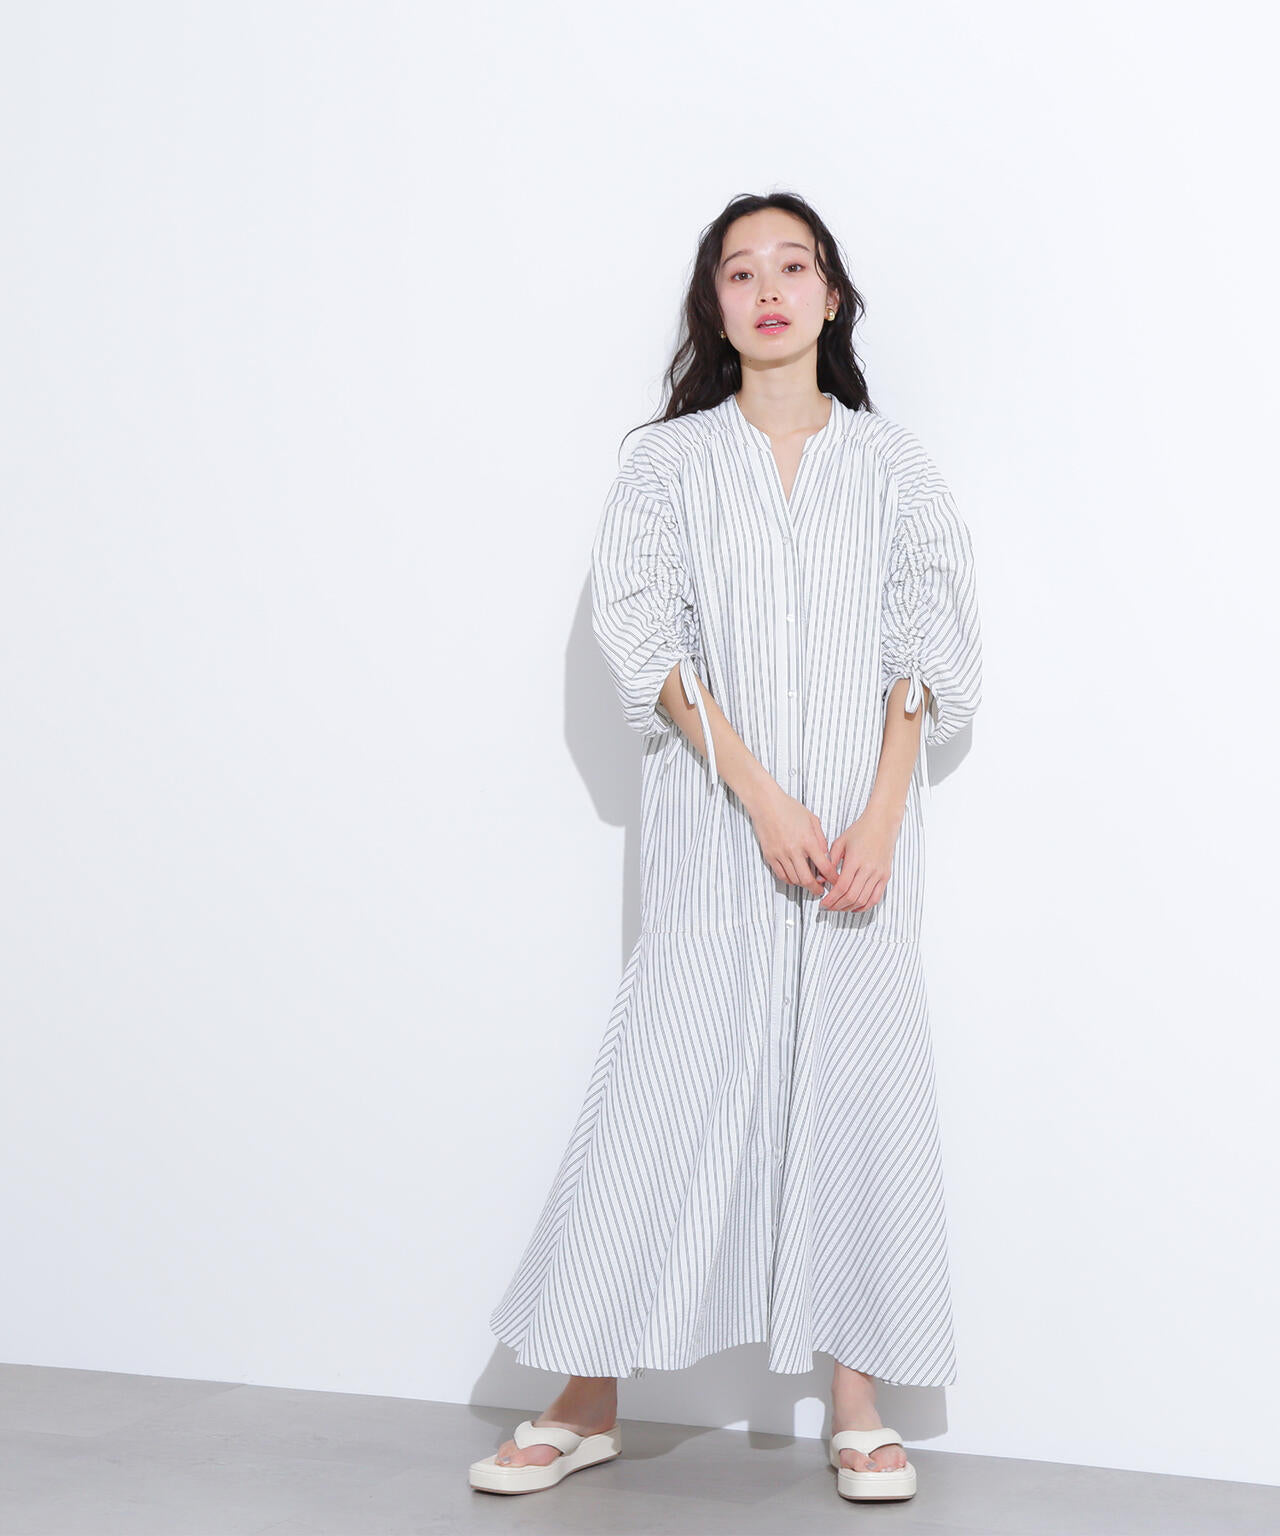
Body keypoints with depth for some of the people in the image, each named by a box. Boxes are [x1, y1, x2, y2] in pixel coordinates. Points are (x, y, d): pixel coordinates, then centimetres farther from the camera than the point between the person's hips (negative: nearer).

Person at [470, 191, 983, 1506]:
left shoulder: (892, 464, 8)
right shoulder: (670, 463, 5)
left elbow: (925, 654, 3)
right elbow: (654, 647, -4)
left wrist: (878, 820, -11)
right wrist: (764, 800, -15)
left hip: (865, 824, 1)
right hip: (717, 819, -1)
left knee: (857, 1079, 1)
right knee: (668, 1078, -4)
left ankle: (856, 1400, 10)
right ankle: (587, 1402, 5)